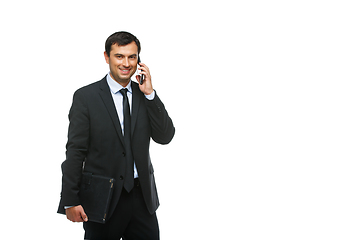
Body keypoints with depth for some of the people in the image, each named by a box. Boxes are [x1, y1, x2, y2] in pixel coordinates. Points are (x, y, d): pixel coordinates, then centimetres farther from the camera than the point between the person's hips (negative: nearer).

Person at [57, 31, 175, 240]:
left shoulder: (145, 95, 7)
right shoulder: (86, 97, -5)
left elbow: (165, 137, -1)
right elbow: (75, 151, -7)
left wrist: (150, 94, -9)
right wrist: (71, 201, -12)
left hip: (143, 198, 4)